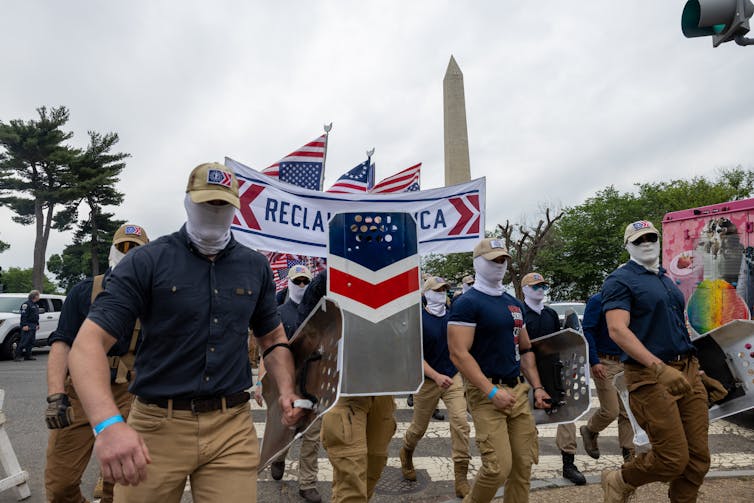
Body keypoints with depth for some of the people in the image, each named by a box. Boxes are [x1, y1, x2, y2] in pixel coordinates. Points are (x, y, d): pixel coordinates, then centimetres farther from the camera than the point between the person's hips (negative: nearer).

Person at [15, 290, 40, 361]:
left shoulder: (35, 305, 19)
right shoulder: (26, 304, -10)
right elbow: (23, 315, -17)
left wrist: (37, 324, 21)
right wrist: (24, 325, -22)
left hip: (33, 326, 9)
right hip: (27, 326, -9)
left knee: (31, 342, 9)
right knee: (24, 341, -12)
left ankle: (27, 355, 14)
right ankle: (17, 356, -8)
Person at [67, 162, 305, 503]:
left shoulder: (256, 267, 6)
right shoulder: (147, 261, -5)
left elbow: (273, 339, 16)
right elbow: (90, 342, -12)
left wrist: (286, 392, -2)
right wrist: (108, 423, -28)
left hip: (232, 428, 2)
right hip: (156, 427, -1)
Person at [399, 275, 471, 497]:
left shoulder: (453, 315, 0)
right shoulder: (419, 319, -12)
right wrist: (436, 376, -24)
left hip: (453, 378, 3)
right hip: (427, 381, -3)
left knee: (460, 423, -10)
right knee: (418, 427, 13)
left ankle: (461, 478, 2)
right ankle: (406, 453, 46)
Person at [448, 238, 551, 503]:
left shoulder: (514, 303, 15)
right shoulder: (467, 303, -10)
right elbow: (459, 354, -18)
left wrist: (537, 387, 11)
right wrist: (491, 391, -21)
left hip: (518, 389, 8)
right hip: (487, 393, -7)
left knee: (524, 463, 10)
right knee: (499, 467, -9)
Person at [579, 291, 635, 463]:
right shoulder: (598, 300, -9)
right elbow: (587, 331, -15)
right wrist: (594, 362, -20)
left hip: (625, 363, 6)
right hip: (604, 363, -6)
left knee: (627, 412, 6)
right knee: (611, 411, -6)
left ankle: (629, 454, 17)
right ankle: (589, 431, 23)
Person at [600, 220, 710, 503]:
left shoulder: (667, 280, 19)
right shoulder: (620, 280, -8)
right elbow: (617, 330, -21)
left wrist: (693, 364, 20)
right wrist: (659, 367, -29)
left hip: (687, 371, 8)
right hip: (650, 376, -8)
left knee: (699, 458, 8)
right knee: (673, 459, -5)